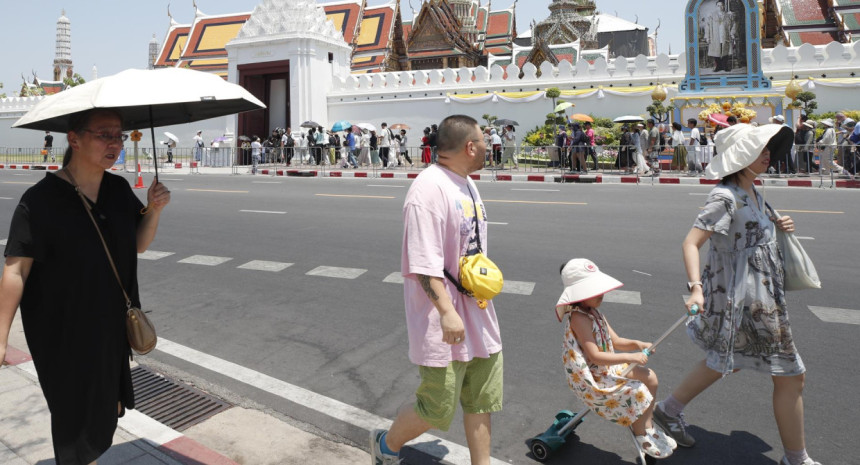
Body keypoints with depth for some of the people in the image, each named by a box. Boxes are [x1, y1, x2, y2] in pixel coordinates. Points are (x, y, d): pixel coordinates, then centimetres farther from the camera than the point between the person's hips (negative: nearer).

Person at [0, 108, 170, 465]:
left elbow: (139, 245, 6)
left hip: (112, 326, 6)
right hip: (64, 336, -6)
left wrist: (154, 210, -13)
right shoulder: (41, 200, -19)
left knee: (107, 408, 22)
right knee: (76, 414, 9)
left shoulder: (120, 190, 0)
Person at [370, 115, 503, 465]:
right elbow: (424, 264, -26)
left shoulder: (466, 183, 10)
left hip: (478, 316, 9)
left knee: (481, 400, 17)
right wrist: (447, 312, -29)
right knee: (437, 409, 5)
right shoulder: (429, 189, -21)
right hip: (444, 323, -9)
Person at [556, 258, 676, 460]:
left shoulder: (594, 312, 6)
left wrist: (636, 344, -11)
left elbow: (615, 341, 9)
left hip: (606, 368, 10)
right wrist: (631, 357, -26)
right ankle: (641, 435, 12)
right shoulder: (578, 318, -26)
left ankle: (646, 426, 21)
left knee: (650, 378, 7)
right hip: (589, 379, -10)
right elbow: (595, 356, -28)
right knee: (638, 392, -16)